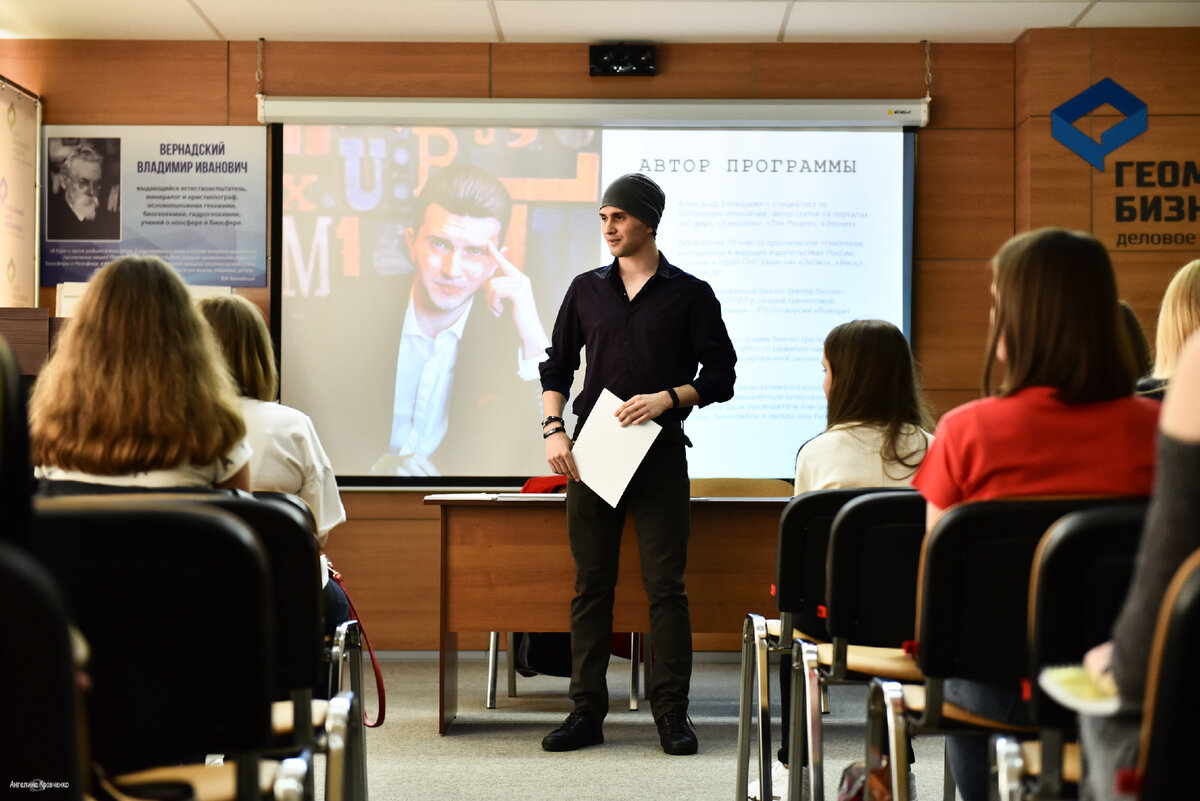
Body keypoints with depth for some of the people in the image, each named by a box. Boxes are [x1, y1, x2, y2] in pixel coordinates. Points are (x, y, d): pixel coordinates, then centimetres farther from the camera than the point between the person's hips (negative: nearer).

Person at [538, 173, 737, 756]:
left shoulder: (691, 294, 3)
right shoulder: (586, 290, 13)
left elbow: (720, 378, 1)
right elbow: (556, 367, 15)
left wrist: (666, 398, -14)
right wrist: (553, 430, 1)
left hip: (659, 451, -3)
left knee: (666, 585, -3)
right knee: (591, 583, 4)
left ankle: (672, 713, 3)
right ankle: (587, 712, 9)